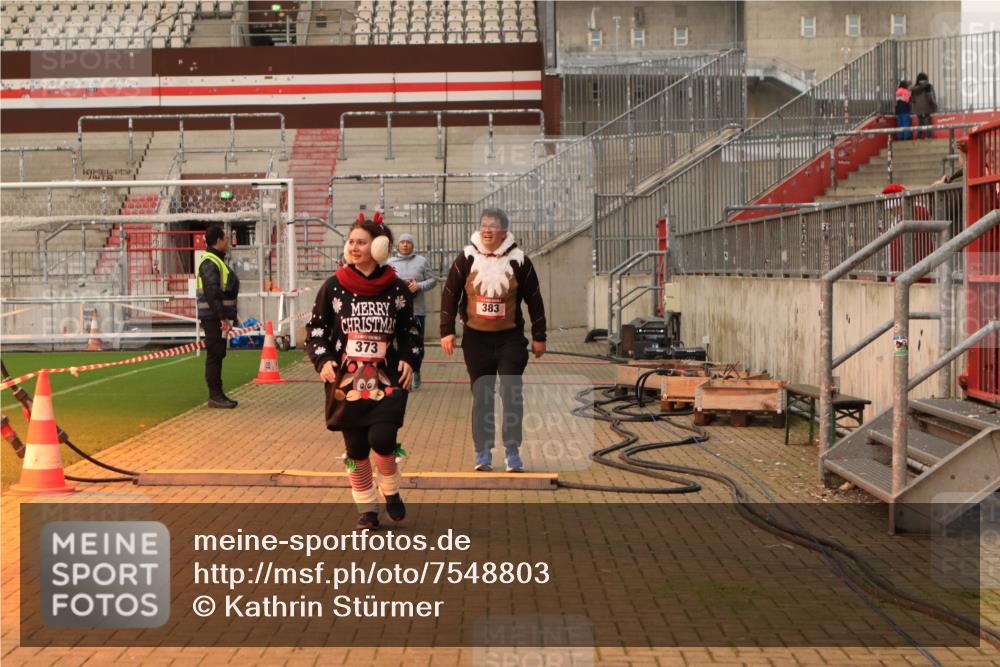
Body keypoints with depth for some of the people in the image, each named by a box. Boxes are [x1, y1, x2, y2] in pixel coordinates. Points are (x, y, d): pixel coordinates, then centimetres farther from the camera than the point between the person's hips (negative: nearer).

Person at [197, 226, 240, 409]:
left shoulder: (217, 260, 19)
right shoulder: (210, 263, -15)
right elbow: (212, 293, -23)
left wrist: (228, 317, 21)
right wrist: (223, 318, -25)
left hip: (219, 316, 11)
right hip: (212, 316, -11)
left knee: (218, 354, 13)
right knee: (214, 354, -7)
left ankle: (217, 394, 18)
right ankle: (215, 396, -4)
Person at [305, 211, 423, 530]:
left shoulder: (396, 289, 2)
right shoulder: (334, 287, 1)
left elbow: (410, 331, 12)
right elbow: (316, 328, 7)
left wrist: (410, 360, -4)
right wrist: (322, 360, -8)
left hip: (387, 381, -1)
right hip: (346, 381, 1)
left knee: (382, 440, -16)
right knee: (356, 448, 5)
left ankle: (391, 492, 13)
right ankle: (367, 509, 22)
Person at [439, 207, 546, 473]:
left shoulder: (519, 261, -3)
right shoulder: (466, 258, -2)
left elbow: (534, 299, 4)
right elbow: (450, 295, 3)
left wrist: (539, 337, 5)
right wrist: (447, 331, -1)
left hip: (510, 338, -1)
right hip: (476, 339, 1)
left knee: (512, 394, -5)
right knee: (481, 397, 5)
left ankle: (512, 451, 4)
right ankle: (483, 452, 12)